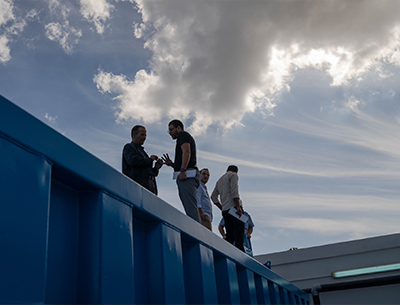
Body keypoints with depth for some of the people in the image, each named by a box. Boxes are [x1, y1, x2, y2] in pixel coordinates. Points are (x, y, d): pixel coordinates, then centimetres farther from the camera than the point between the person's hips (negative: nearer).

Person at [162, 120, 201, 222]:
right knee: (191, 208, 3)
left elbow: (186, 152, -15)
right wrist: (172, 164, 21)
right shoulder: (187, 137, 33)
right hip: (187, 175, 10)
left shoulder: (183, 135, 4)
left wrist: (182, 170, -23)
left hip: (187, 175, -10)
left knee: (190, 207, -17)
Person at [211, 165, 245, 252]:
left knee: (229, 235, 5)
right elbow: (234, 191, -12)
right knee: (238, 233, -15)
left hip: (225, 210, 7)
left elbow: (213, 196, 23)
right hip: (233, 207, -7)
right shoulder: (233, 175, 4)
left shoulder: (219, 180, 27)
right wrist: (238, 206, -17)